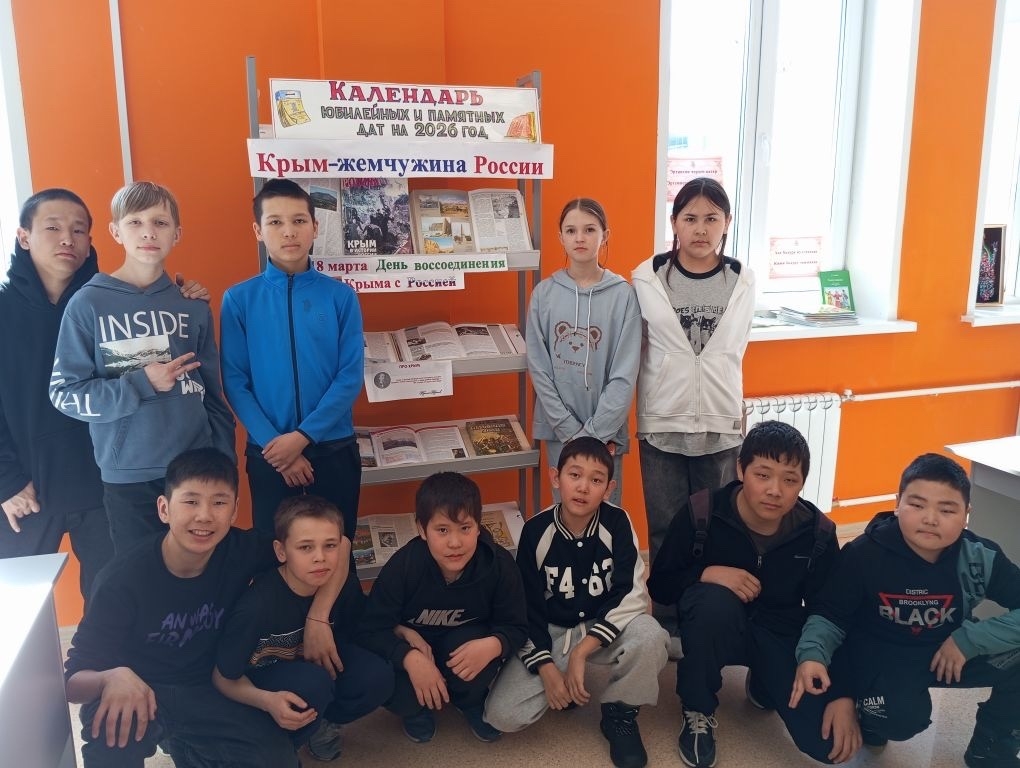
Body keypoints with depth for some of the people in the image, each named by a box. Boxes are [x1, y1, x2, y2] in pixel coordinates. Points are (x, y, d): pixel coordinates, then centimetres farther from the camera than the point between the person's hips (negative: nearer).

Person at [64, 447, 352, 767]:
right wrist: (115, 678, -44)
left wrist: (317, 619, -20)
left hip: (208, 692, 4)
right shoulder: (122, 579, -23)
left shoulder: (241, 551, -16)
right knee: (113, 718, -38)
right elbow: (72, 679, -21)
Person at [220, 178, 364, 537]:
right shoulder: (238, 299, -2)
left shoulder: (340, 296, -2)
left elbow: (350, 376, -6)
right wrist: (274, 442, -12)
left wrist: (302, 436, -14)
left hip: (333, 449, 0)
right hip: (268, 453, 0)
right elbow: (234, 382, -4)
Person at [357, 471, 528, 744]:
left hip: (467, 646, 1)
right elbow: (370, 629, -24)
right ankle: (417, 707, 9)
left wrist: (492, 646, -39)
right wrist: (410, 658, -42)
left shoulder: (499, 564, -25)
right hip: (410, 648, 0)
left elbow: (516, 628, -16)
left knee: (488, 645, -33)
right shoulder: (403, 566, -28)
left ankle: (471, 701, 4)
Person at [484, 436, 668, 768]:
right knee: (501, 714, -19)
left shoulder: (617, 523, -14)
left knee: (650, 636, -35)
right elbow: (527, 608, -5)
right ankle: (568, 686, 12)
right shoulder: (536, 531, -12)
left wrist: (581, 652, -24)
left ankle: (619, 713, -4)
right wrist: (547, 668, -16)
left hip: (606, 627, 0)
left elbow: (630, 595, -19)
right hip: (550, 633, 0)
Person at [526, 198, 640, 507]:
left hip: (607, 431, -1)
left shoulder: (623, 294, -5)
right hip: (559, 429, 1)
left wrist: (594, 432, -13)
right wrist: (570, 429, -8)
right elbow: (538, 368, -2)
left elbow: (625, 374, -8)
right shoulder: (544, 293, 0)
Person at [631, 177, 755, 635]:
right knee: (666, 530, 9)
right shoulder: (648, 278, -4)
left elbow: (727, 353, 8)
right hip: (662, 423, -1)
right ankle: (667, 622, 25)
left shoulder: (741, 281, 2)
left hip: (721, 423, 1)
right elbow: (638, 349, 2)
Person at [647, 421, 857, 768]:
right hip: (715, 624, -2)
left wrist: (843, 694, -15)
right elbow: (659, 586, -11)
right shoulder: (701, 514, -20)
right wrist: (706, 574, -31)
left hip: (782, 632, 2)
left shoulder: (817, 533, -14)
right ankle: (697, 711, -10)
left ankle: (763, 684, 20)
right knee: (715, 601, -38)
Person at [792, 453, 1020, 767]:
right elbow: (830, 614, -13)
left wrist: (968, 639, -25)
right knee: (902, 719, -32)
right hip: (882, 654, -3)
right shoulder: (865, 554, -21)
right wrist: (812, 655, -33)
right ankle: (871, 717, 8)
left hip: (950, 651, 4)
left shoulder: (980, 557, -16)